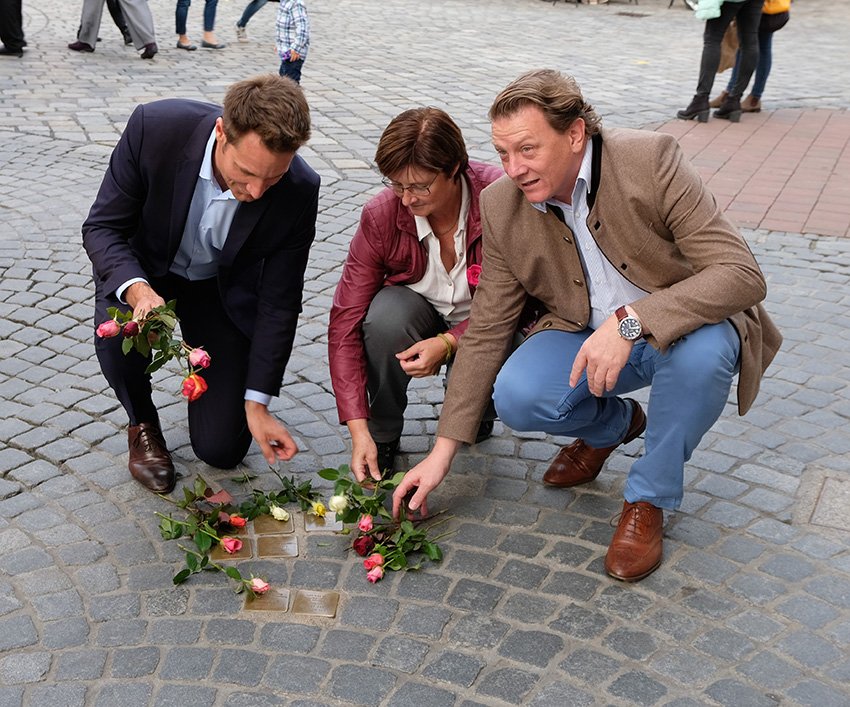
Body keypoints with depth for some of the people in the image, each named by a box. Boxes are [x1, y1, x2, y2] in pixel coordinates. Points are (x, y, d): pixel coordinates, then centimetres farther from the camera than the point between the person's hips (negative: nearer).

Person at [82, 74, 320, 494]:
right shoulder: (154, 128, -33)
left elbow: (278, 302, -19)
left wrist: (256, 403, -20)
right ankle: (142, 423, -1)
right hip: (144, 268, 0)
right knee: (118, 338, -35)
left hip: (225, 287, 0)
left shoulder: (298, 191, -29)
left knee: (222, 450, -3)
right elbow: (102, 227, -22)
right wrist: (136, 288, -43)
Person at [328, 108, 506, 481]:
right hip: (422, 310, 1)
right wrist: (358, 429, -28)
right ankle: (382, 435, -10)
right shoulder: (380, 216, -22)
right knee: (386, 315, -34)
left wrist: (449, 342, -34)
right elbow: (345, 321, -22)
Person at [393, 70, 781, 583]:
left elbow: (742, 274, -28)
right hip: (585, 334, 3)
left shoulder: (652, 161, -23)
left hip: (680, 329, -3)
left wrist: (629, 321, -41)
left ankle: (649, 498, -9)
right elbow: (487, 330, -4)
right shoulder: (502, 207, -10)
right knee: (516, 396, -25)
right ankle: (613, 424, 12)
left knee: (701, 350, -37)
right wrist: (444, 451, -7)